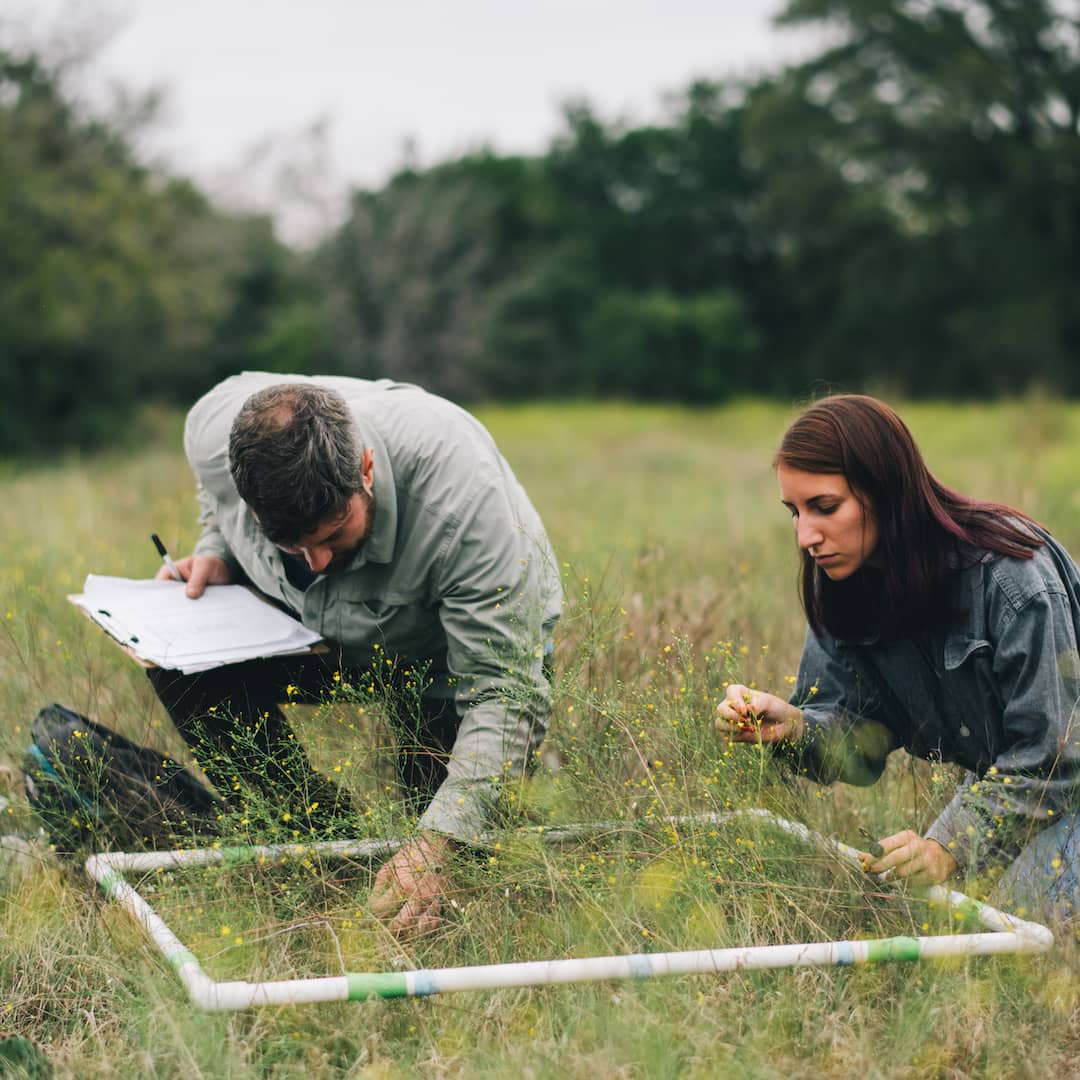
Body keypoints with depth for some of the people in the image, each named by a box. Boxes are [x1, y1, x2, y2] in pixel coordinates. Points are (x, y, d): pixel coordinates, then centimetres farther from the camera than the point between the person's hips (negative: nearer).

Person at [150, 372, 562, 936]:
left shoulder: (461, 493, -42)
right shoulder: (214, 433, -29)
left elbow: (504, 693, -38)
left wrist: (435, 844, -47)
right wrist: (217, 552, -20)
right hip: (312, 629, 5)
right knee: (183, 658, -24)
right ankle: (325, 832, -5)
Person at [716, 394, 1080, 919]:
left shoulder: (1010, 576, -29)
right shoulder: (842, 587, -9)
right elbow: (866, 737, -7)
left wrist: (952, 848, -34)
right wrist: (793, 727, -29)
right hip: (994, 790, 6)